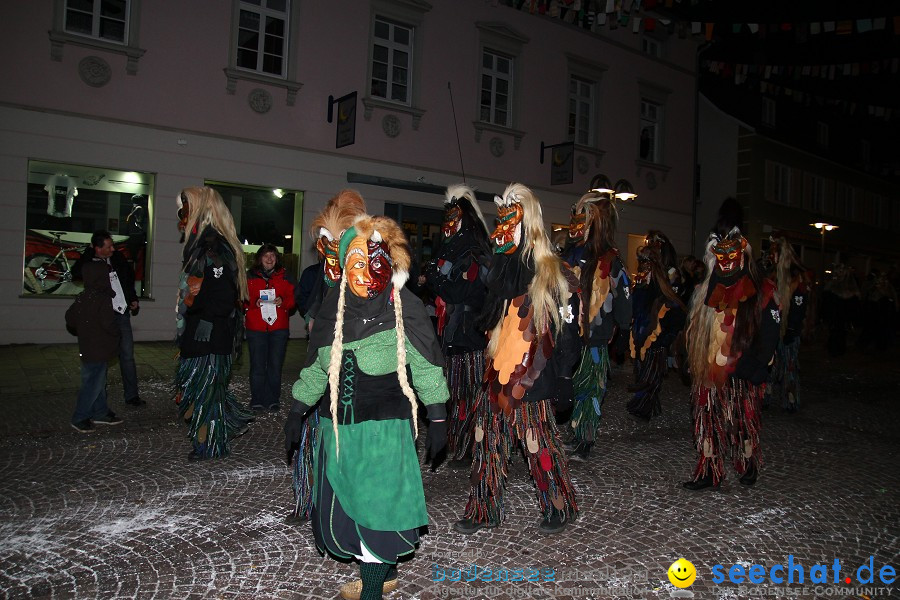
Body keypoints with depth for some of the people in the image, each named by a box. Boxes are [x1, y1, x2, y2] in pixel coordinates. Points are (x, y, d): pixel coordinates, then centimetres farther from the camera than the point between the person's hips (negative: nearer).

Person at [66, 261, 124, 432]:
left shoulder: (81, 298, 6)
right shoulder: (102, 299, -20)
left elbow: (70, 319, 13)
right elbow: (109, 324, -22)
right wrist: (117, 333, -3)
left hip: (86, 347, 9)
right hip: (98, 350, -9)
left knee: (98, 382, 17)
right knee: (93, 383, 0)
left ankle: (101, 413, 27)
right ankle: (80, 418, 7)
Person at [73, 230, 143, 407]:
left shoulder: (117, 257, 5)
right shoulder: (88, 263, -9)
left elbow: (130, 276, 21)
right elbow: (76, 273, -33)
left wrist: (133, 299, 14)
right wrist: (89, 252, -21)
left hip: (122, 314, 5)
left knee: (128, 356, 9)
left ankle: (131, 395, 19)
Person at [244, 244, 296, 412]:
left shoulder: (284, 277, 12)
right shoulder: (250, 276, 10)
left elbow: (293, 299, 9)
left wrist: (283, 301, -11)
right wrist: (254, 302, -12)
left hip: (279, 328, 1)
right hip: (256, 328, -1)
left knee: (275, 365, 1)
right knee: (257, 365, -3)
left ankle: (273, 400, 10)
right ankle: (257, 400, 7)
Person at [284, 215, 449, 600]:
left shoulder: (405, 309, -9)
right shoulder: (332, 309, 5)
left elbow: (426, 367, -4)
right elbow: (316, 367, 14)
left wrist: (438, 418, -4)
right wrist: (296, 412, 15)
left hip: (386, 426, -5)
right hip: (339, 426, 6)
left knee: (377, 505, -2)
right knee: (346, 504, 13)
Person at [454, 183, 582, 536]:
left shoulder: (552, 278, -9)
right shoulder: (503, 271, 12)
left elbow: (566, 335, -11)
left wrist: (554, 380, -14)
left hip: (529, 383, -7)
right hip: (496, 376, 7)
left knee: (540, 446, 3)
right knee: (488, 444, 10)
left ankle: (559, 507, 23)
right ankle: (483, 511, 22)